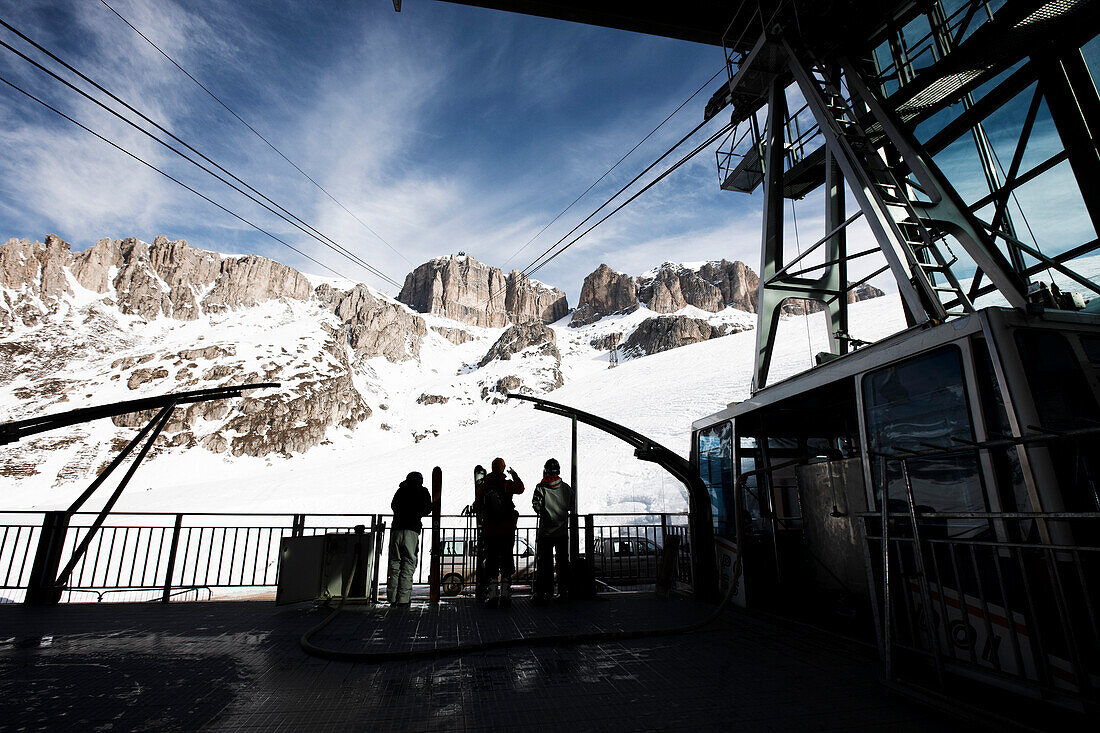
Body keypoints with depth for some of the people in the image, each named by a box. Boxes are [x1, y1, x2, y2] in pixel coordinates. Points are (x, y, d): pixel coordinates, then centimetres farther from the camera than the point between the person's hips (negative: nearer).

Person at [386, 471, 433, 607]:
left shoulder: (401, 490, 16)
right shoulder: (423, 491, 9)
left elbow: (393, 506, 27)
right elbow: (427, 510, 10)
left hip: (396, 529, 3)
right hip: (411, 530, -3)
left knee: (394, 564, 7)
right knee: (408, 564, -1)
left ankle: (392, 598, 6)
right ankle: (404, 599, -6)